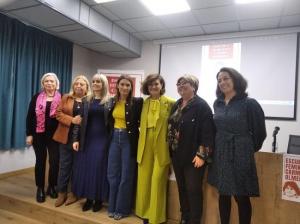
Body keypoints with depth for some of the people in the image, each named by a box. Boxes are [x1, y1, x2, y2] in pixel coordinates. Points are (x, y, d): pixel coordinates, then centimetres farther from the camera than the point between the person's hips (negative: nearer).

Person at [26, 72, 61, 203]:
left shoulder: (61, 99, 0)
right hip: (39, 134, 1)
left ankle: (52, 187, 22)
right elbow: (29, 116, 2)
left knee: (55, 162, 2)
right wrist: (29, 134, -4)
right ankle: (40, 189, 23)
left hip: (54, 135, 0)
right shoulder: (37, 98, 2)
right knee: (40, 161, 9)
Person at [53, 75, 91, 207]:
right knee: (64, 165, 9)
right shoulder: (66, 98, 8)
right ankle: (62, 192, 23)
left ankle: (74, 192, 24)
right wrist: (72, 120, -15)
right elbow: (59, 114, -1)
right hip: (66, 137, 2)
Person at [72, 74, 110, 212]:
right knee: (85, 167, 7)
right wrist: (75, 138, -1)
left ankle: (99, 199, 18)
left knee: (99, 167, 2)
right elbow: (79, 120, 5)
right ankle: (88, 198, 22)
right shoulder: (86, 101, 7)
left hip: (102, 139, -3)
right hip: (87, 139, 3)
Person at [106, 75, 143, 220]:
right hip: (115, 139, 5)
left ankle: (122, 209, 22)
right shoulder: (112, 101, 6)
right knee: (112, 174, 11)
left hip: (129, 139, -5)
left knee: (126, 175, 6)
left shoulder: (137, 102, -10)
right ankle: (112, 207, 28)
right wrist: (111, 135, 13)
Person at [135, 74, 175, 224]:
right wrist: (142, 141, 8)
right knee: (144, 180, 12)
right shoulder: (145, 103, 8)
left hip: (161, 146, -4)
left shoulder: (170, 103, -7)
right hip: (146, 145, 5)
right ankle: (145, 212, 30)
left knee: (157, 180, 2)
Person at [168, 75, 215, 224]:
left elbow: (207, 132, -17)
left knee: (193, 190, 4)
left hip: (193, 156, -7)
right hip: (177, 155, 7)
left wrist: (201, 155, -20)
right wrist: (171, 150, 13)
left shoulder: (202, 106, -12)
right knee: (181, 188, 16)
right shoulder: (177, 105, 11)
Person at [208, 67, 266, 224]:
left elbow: (260, 132, -3)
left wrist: (249, 150, 7)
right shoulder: (217, 104, 6)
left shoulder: (249, 103, -9)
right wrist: (221, 146, 13)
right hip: (220, 155, 5)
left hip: (240, 156, -5)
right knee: (223, 195, 14)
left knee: (241, 197, 5)